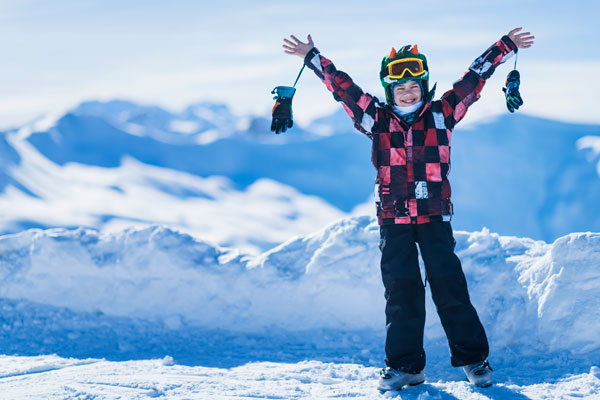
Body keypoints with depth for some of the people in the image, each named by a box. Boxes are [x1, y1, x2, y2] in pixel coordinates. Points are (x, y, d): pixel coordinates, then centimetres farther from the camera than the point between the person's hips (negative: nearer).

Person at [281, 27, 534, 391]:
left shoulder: (441, 115, 5)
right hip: (394, 221, 1)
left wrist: (506, 47, 9)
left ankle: (473, 359, 9)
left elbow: (473, 80, 8)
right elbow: (342, 86, 7)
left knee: (450, 288, -2)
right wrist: (312, 57, 7)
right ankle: (405, 365, 12)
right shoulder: (377, 119, 6)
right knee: (401, 293, 3)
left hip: (435, 217, -1)